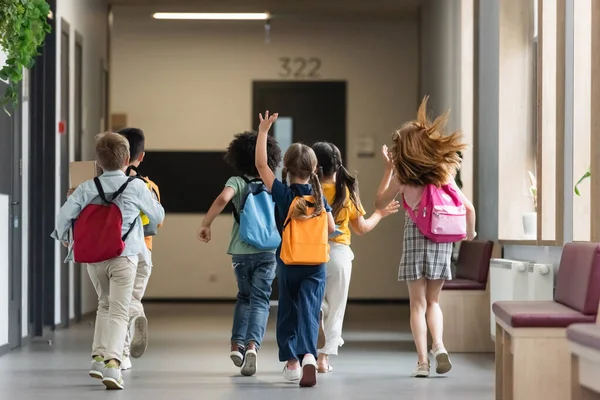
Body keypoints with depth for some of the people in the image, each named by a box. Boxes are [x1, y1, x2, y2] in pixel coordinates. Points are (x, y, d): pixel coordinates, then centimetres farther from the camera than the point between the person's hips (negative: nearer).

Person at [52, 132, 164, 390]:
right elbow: (158, 216, 7)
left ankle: (98, 357, 15)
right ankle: (112, 363, -18)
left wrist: (64, 237, 16)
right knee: (119, 311, -2)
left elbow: (64, 216, -4)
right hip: (124, 256, -3)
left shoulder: (86, 188, 1)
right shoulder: (136, 187, -3)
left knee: (105, 305, 23)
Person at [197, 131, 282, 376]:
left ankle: (237, 344, 10)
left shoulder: (237, 182, -3)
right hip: (268, 250, 0)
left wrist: (205, 224, -13)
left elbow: (223, 199, -22)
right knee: (260, 300, 1)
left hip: (241, 250, 0)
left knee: (245, 297, 20)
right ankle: (252, 345, -20)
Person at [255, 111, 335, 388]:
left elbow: (261, 165, -9)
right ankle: (308, 356, -27)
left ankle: (291, 362, 18)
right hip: (315, 265, 1)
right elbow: (331, 229, 2)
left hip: (288, 263, -1)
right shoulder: (319, 197, -3)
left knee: (288, 312, 15)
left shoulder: (282, 194, -10)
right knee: (309, 312, -4)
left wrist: (263, 131, -7)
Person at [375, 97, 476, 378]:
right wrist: (470, 233, 19)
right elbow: (469, 208, 2)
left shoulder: (403, 177, -4)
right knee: (433, 301, 16)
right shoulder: (444, 174, 4)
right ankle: (438, 346, -7)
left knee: (418, 303, 4)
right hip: (442, 238, 3)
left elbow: (380, 202, 9)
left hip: (416, 237, -2)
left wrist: (388, 169, 12)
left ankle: (422, 360, -3)